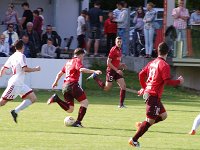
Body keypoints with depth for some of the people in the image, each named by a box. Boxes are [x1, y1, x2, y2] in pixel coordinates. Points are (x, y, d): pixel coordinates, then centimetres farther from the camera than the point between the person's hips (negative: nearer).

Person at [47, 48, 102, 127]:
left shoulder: (69, 62, 24)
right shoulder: (77, 61, 0)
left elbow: (60, 73, 30)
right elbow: (81, 69, -21)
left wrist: (55, 82, 42)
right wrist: (94, 71, -28)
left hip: (65, 86, 8)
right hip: (73, 84, -8)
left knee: (70, 109, 9)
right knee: (85, 102, -4)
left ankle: (56, 99, -7)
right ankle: (78, 122, -15)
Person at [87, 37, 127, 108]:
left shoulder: (119, 50, 10)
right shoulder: (113, 50, -16)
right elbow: (108, 62, -19)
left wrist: (121, 65, 7)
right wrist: (117, 70, -20)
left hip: (117, 70, 8)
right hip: (111, 70, -8)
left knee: (123, 85, -4)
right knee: (106, 88, -2)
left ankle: (121, 104, 1)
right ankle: (95, 77, 17)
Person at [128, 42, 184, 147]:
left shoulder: (152, 63, 11)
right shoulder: (164, 65, -13)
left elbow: (141, 74, 16)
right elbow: (167, 81, -19)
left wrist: (144, 88, 27)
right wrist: (179, 81, -4)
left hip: (147, 92, 9)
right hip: (154, 95, -9)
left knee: (163, 115, 18)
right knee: (150, 120, -4)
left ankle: (141, 125, 13)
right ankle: (134, 140, -2)